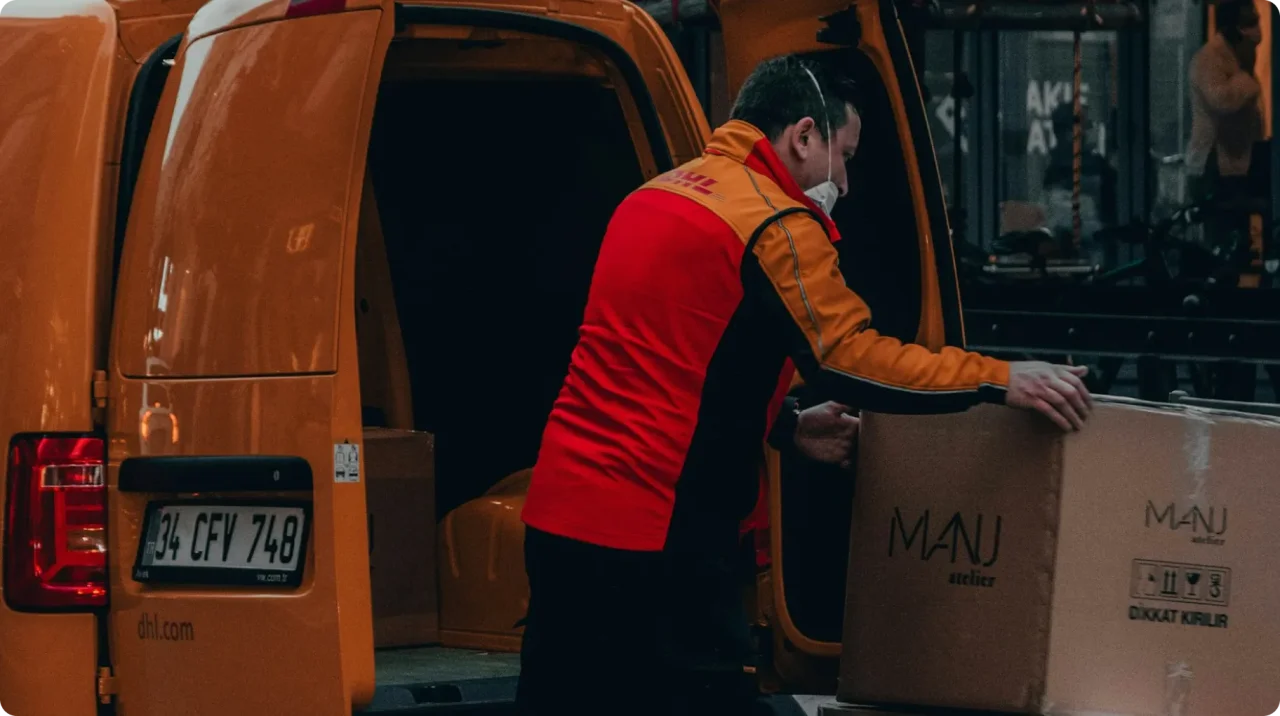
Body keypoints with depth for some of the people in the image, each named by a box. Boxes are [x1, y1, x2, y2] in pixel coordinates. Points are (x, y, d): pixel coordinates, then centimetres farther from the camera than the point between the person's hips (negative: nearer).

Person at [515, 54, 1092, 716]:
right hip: (653, 536, -9)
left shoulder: (656, 196, 18)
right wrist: (1000, 381, -12)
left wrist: (788, 429, 21)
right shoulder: (775, 223, -10)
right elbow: (854, 362, -17)